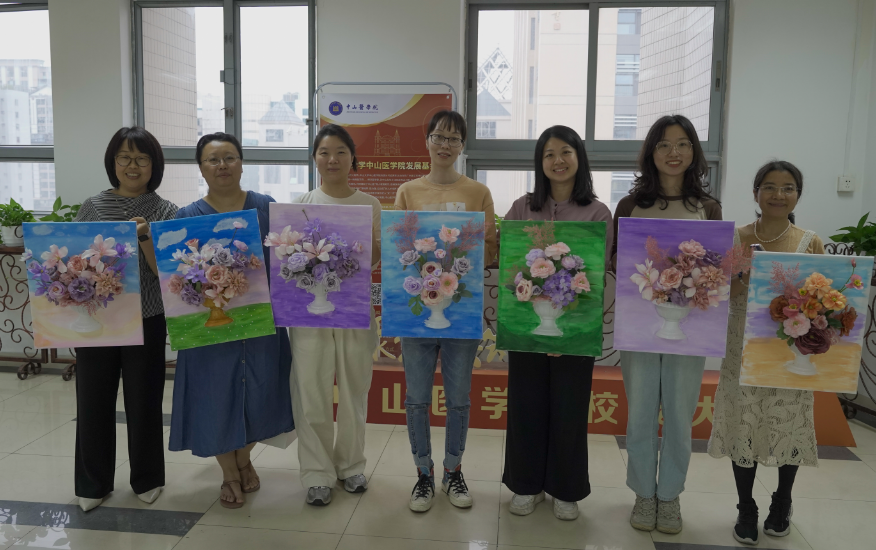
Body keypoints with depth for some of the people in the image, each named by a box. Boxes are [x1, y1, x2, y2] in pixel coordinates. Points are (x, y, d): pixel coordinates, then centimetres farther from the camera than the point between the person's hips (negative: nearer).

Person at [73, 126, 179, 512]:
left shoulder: (165, 212, 0)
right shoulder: (92, 207, 4)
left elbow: (165, 271, -6)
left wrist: (144, 238, -20)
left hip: (146, 322, -1)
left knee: (144, 402, 8)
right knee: (93, 402, 8)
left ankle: (147, 479, 28)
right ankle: (93, 484, 28)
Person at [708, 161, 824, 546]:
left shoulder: (810, 243, -1)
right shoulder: (736, 238, -1)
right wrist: (741, 274, -19)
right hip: (745, 348, 0)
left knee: (789, 425, 9)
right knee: (743, 424, 6)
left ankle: (782, 503, 35)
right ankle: (746, 510, 25)